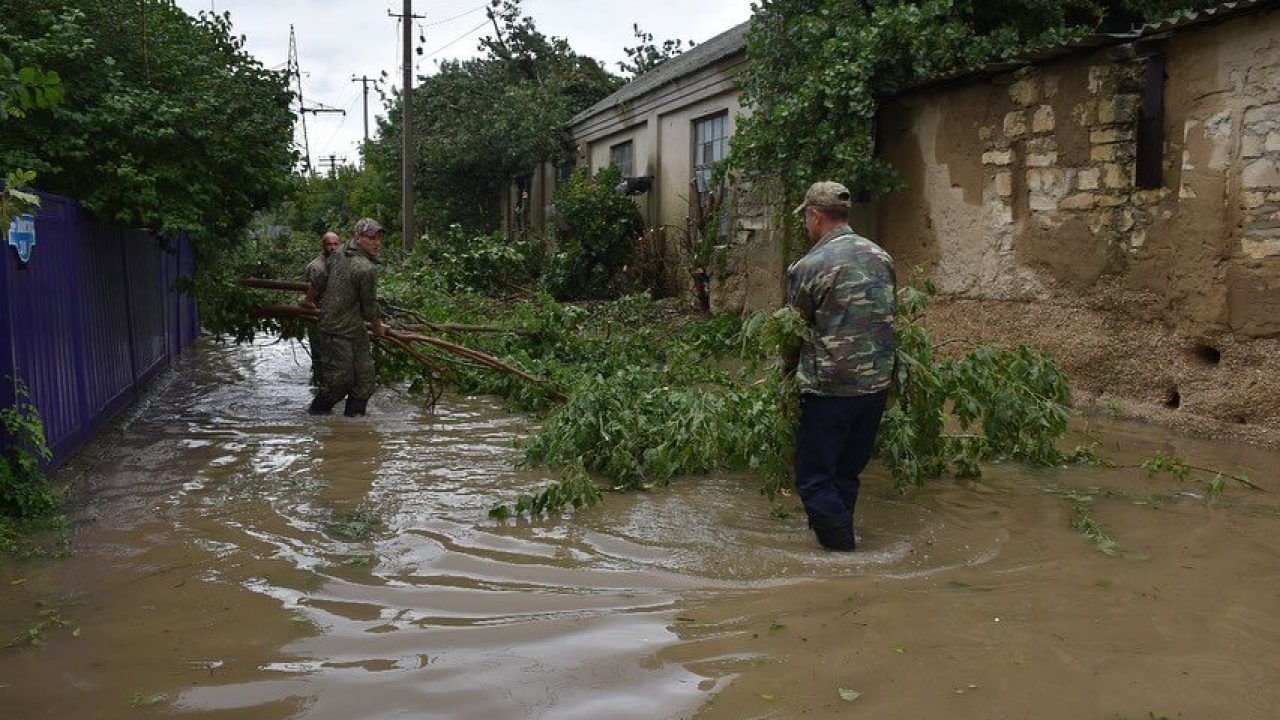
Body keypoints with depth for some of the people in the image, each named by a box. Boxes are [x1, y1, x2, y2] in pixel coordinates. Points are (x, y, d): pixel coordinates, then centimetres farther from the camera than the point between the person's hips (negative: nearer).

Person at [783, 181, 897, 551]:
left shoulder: (809, 267, -11)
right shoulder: (882, 257, 7)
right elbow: (889, 317, 14)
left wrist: (787, 369, 18)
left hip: (831, 388, -7)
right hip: (878, 383, 7)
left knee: (815, 480, 5)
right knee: (847, 474, 19)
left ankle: (842, 552, 5)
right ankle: (840, 536, 31)